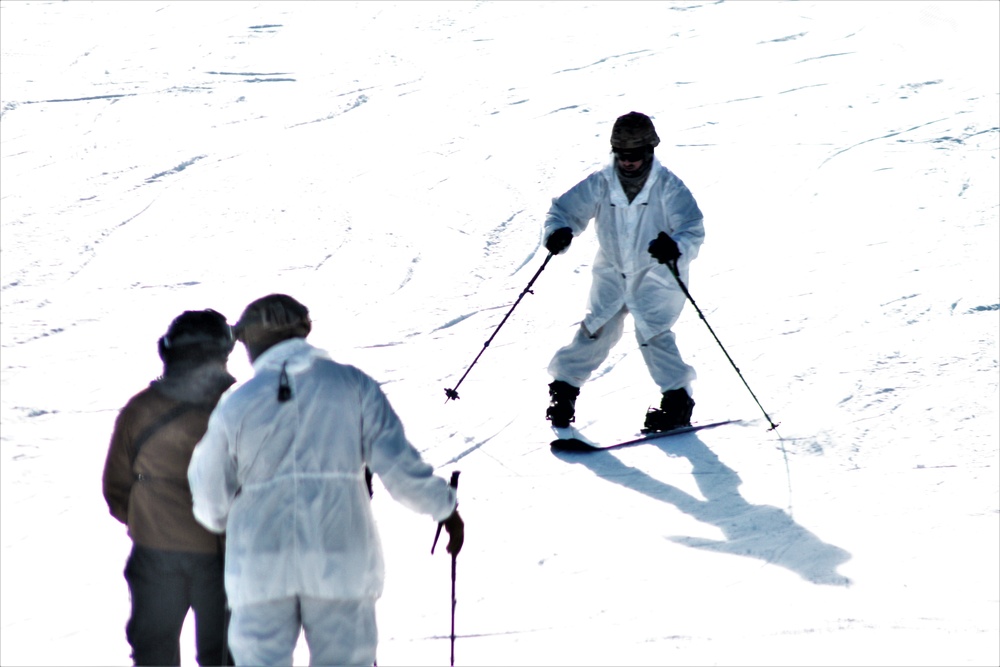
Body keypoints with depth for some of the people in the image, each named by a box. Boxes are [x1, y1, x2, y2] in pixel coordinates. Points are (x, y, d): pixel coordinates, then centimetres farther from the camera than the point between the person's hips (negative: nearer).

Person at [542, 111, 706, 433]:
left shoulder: (668, 188, -17)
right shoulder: (601, 184, -9)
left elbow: (692, 230, -21)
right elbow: (565, 208, -3)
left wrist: (675, 248, -44)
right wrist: (559, 231, -26)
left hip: (655, 275, -3)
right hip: (612, 272, 3)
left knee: (652, 332, -17)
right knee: (596, 330, -2)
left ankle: (678, 401, -7)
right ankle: (564, 387, 16)